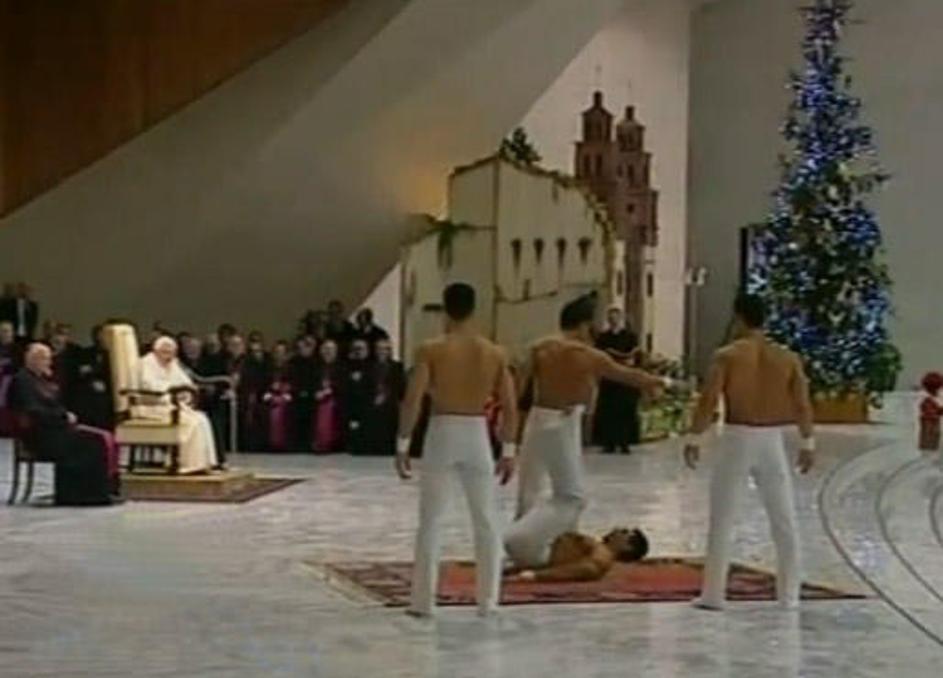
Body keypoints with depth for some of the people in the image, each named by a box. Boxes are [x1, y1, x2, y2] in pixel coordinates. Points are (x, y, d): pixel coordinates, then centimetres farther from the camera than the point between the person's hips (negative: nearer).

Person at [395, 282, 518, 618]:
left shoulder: (431, 350, -5)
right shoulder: (495, 353, 2)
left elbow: (412, 401, -12)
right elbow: (510, 407, 0)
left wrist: (402, 445, -5)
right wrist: (508, 451, 8)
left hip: (442, 434, -2)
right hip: (477, 436, 2)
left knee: (430, 522, 5)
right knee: (486, 522, 12)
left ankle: (423, 601, 6)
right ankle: (487, 601, 14)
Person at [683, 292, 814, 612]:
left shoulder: (727, 355, -7)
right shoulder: (788, 358, 2)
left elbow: (708, 401, -12)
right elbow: (802, 406, 1)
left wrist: (694, 439, -5)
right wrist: (807, 443, 11)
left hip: (737, 440, -2)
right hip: (771, 441, 3)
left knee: (721, 521, 6)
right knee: (784, 521, 13)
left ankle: (713, 594, 6)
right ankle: (789, 594, 16)